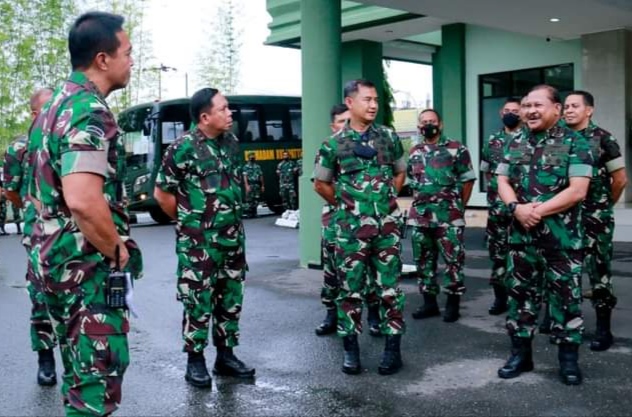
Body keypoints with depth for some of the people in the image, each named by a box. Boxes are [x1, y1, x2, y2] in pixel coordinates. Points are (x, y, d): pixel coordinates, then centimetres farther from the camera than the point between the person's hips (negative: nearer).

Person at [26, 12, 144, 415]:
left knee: (81, 372, 21)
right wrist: (119, 251, -16)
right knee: (97, 377, -1)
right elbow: (83, 201, -32)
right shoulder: (90, 112, -18)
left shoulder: (55, 105, 13)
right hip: (88, 264, -10)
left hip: (54, 256, 10)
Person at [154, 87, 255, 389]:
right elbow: (162, 193, -8)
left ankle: (225, 355, 25)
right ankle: (195, 361, 15)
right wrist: (188, 220, 1)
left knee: (231, 299, 12)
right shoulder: (184, 147, -13)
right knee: (198, 301, 2)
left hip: (233, 237, 6)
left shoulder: (232, 142, 6)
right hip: (198, 242, -6)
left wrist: (233, 216, 15)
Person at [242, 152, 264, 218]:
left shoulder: (258, 166, 14)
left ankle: (254, 213, 13)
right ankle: (249, 214, -1)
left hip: (257, 185, 5)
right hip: (250, 185, -5)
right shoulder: (246, 166, -1)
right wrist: (247, 186, -20)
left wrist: (262, 185, 9)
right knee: (249, 200, -5)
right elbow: (245, 176, -9)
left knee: (256, 200, 5)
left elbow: (261, 176, 14)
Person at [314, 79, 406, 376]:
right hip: (351, 228, -1)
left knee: (389, 287, 4)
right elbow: (320, 184, 9)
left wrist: (385, 199, 12)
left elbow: (400, 173, 19)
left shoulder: (389, 137, 5)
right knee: (350, 288, 5)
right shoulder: (334, 143, -1)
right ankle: (350, 347, 16)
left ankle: (393, 346, 14)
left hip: (388, 225, 1)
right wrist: (345, 205, 10)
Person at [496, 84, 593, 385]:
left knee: (566, 298, 4)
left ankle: (568, 358, 17)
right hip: (521, 236, 4)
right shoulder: (515, 144, 10)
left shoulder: (575, 143, -5)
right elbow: (502, 182, 8)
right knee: (520, 294, 11)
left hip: (562, 239, -4)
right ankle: (520, 353, 23)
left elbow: (577, 191, -13)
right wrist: (516, 207, -12)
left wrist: (539, 210, -17)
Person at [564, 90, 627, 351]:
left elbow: (620, 179, -2)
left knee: (598, 272, 0)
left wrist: (604, 205, 8)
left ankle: (603, 329, 8)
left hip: (595, 218, -4)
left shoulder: (603, 139, -5)